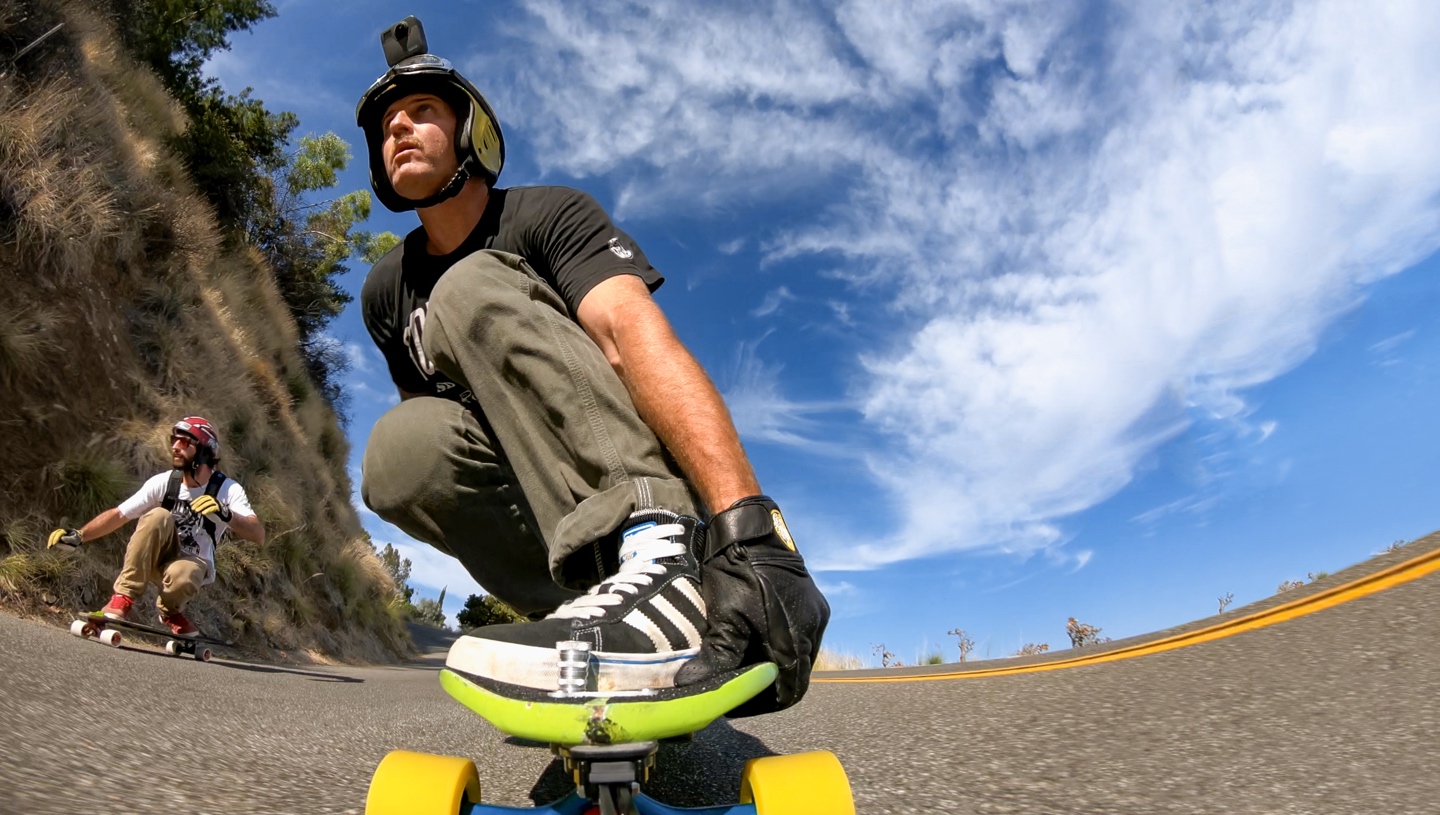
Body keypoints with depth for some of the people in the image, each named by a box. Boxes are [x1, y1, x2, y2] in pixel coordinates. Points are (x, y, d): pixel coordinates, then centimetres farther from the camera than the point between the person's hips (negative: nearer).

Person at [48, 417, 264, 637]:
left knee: (180, 576, -39)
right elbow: (118, 515, -1)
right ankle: (124, 598, -20)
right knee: (158, 516, -28)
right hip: (156, 559, 2)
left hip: (194, 564, -2)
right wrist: (78, 535, -15)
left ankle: (170, 611, -1)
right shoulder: (163, 482, -7)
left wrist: (225, 514, -43)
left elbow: (258, 535, -26)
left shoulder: (227, 489, -15)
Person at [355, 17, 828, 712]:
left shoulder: (549, 214, -6)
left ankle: (662, 551, -42)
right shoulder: (385, 294, 12)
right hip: (536, 513, 4)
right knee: (400, 443, -26)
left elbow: (634, 332, -26)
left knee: (471, 289, -24)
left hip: (633, 469, -3)